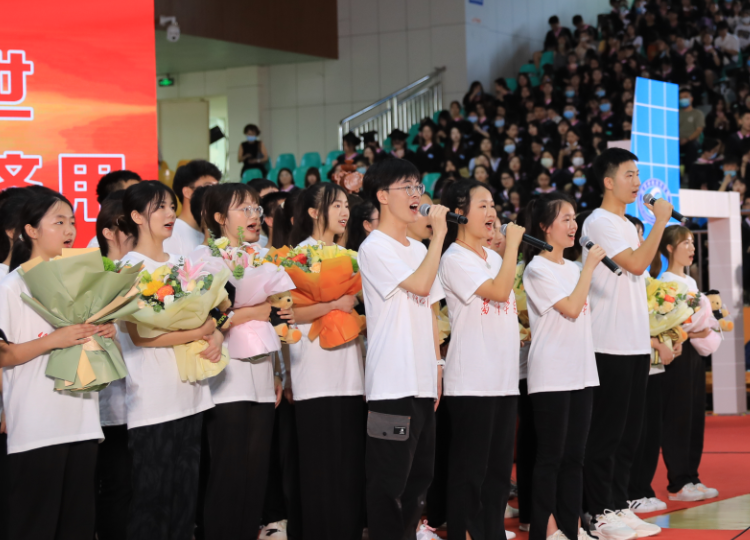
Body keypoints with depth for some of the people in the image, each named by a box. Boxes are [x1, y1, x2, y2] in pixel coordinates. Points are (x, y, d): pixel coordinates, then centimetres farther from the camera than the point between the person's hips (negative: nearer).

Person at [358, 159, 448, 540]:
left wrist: (438, 365, 15)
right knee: (389, 481, -3)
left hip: (423, 382, 8)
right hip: (392, 383, -8)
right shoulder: (375, 247, -9)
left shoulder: (419, 249, 16)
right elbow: (421, 284, -20)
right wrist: (439, 233, -14)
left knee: (419, 476, 15)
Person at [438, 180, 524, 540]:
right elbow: (499, 291, -19)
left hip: (504, 378, 8)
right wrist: (512, 243, -12)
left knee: (500, 469, 11)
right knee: (469, 470, -3)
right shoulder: (455, 260, -9)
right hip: (470, 382, -8)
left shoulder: (494, 258, 15)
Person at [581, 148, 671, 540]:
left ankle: (619, 507, 18)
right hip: (610, 345, -9)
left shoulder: (627, 225, 19)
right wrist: (660, 221, -12)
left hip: (636, 343, 9)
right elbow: (636, 264, -19)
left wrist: (646, 335, 16)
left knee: (629, 431, 11)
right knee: (606, 432, -4)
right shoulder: (599, 222, -9)